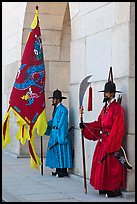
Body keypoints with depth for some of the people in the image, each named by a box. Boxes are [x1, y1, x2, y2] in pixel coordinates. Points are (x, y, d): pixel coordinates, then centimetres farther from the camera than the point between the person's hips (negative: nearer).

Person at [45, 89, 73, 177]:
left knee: (61, 152, -3)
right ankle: (58, 170, 21)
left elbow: (63, 124, -19)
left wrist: (61, 137, -21)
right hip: (54, 133, 9)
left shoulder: (63, 109, -16)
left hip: (60, 134, -9)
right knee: (55, 151, 13)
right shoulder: (56, 109, 12)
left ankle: (63, 171, 4)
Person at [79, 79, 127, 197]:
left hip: (112, 142, -9)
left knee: (112, 166, -4)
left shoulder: (117, 108, -13)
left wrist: (110, 144, -21)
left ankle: (114, 190, 5)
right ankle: (105, 188, 20)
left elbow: (117, 129, -18)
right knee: (102, 164, 11)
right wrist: (85, 126, 4)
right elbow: (98, 124, 13)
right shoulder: (105, 107, 14)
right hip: (102, 141, 9)